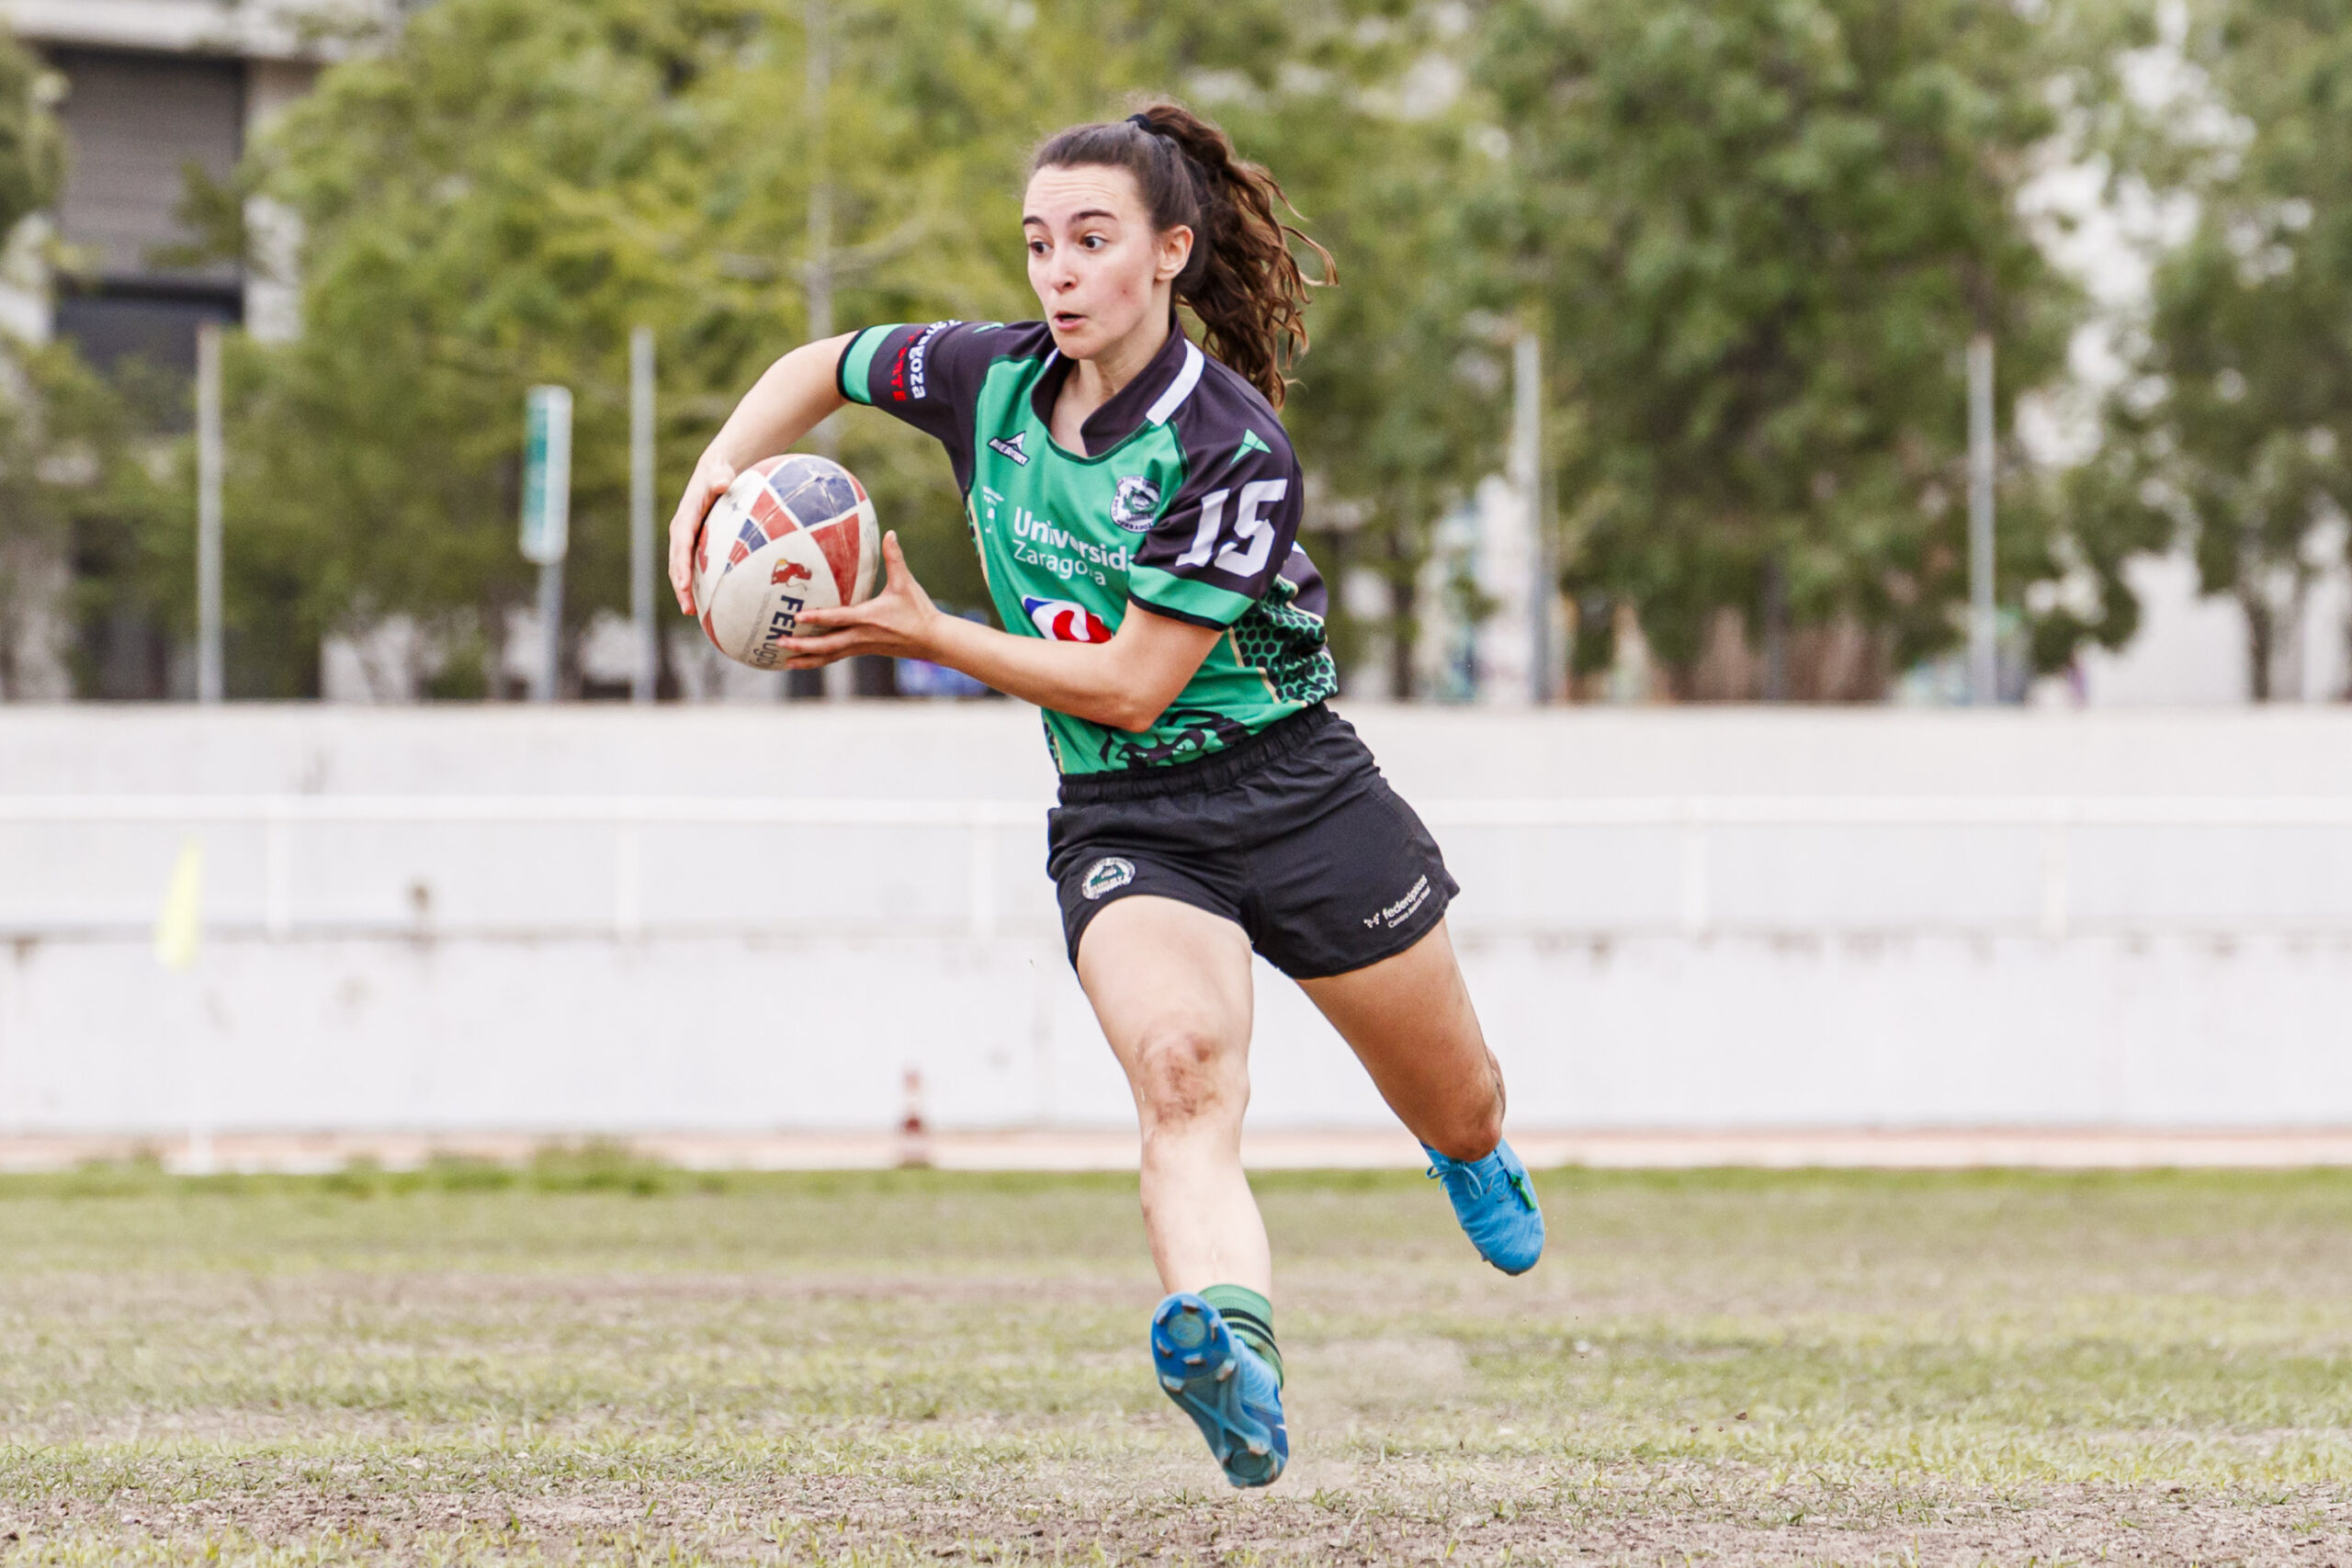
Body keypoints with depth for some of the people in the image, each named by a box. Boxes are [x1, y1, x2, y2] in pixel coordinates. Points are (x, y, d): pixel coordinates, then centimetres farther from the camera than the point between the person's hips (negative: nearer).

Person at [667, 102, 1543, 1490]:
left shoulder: (1236, 451, -20)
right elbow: (820, 370, 15)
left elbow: (1131, 685, -21)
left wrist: (919, 633, -21)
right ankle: (1233, 1347, -57)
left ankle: (1476, 1160, 57)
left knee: (1457, 1112, 17)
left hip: (1293, 791, -2)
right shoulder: (992, 380, -5)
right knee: (1182, 1069, -30)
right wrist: (722, 474, -4)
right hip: (1122, 824, 2)